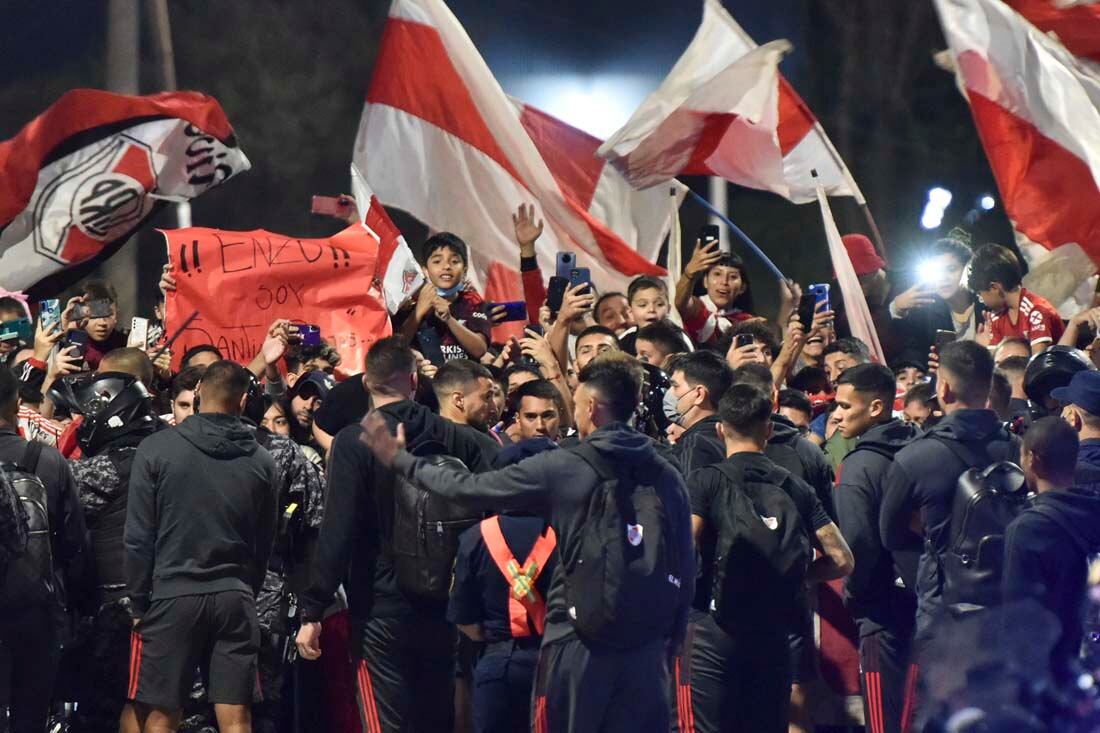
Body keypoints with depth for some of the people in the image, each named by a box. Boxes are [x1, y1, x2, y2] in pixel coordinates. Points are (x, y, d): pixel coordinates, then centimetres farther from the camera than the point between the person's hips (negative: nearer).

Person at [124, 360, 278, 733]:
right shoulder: (260, 461, 4)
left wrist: (139, 604, 1)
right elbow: (265, 544, 11)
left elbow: (138, 538, -5)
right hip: (236, 600, 3)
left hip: (172, 598, -3)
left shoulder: (157, 449, -5)